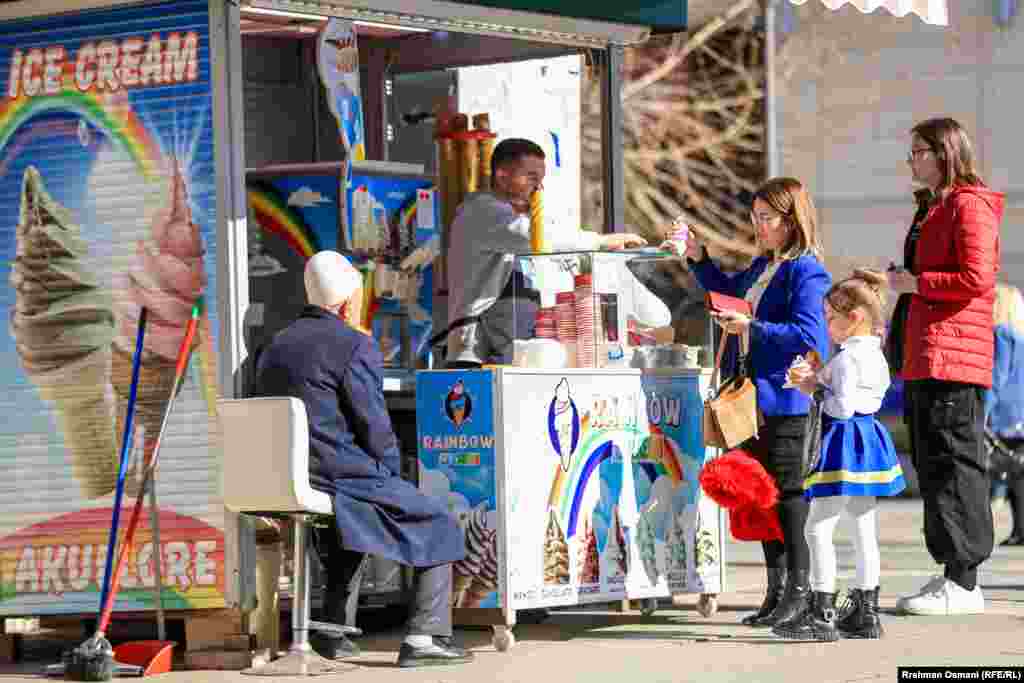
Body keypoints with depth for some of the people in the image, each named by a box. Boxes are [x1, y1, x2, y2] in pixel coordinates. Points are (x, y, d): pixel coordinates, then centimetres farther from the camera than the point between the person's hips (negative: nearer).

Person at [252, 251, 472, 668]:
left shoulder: (275, 347, 14)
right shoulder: (356, 346, -9)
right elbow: (375, 428, -12)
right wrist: (391, 477, 6)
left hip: (284, 484, 8)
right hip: (344, 474, -8)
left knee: (353, 519, 37)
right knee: (438, 525, 8)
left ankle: (332, 630, 30)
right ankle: (424, 637, -3)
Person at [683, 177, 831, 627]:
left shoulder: (805, 271, -13)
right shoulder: (762, 267, 15)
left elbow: (807, 335, -22)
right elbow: (727, 292, 34)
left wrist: (753, 328, -25)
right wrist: (698, 259, 21)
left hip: (785, 399, -9)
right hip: (754, 399, 9)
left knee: (787, 492, -4)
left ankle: (799, 590, 3)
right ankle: (777, 589, 19)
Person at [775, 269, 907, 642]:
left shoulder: (847, 358, -17)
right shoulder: (875, 356, 12)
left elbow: (843, 407, -23)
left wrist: (817, 390, -8)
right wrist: (816, 381, 9)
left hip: (845, 444, -10)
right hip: (869, 439, 10)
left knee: (818, 527, -6)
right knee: (864, 530, 13)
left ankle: (822, 614, -8)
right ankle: (865, 612, 17)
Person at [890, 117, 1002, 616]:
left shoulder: (968, 205, -9)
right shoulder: (935, 209, 23)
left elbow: (977, 278, -18)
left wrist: (916, 283, -12)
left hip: (952, 359, -11)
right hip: (926, 362, 11)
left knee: (954, 466, -10)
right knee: (933, 467, 10)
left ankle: (962, 583, -9)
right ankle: (953, 573, 14)